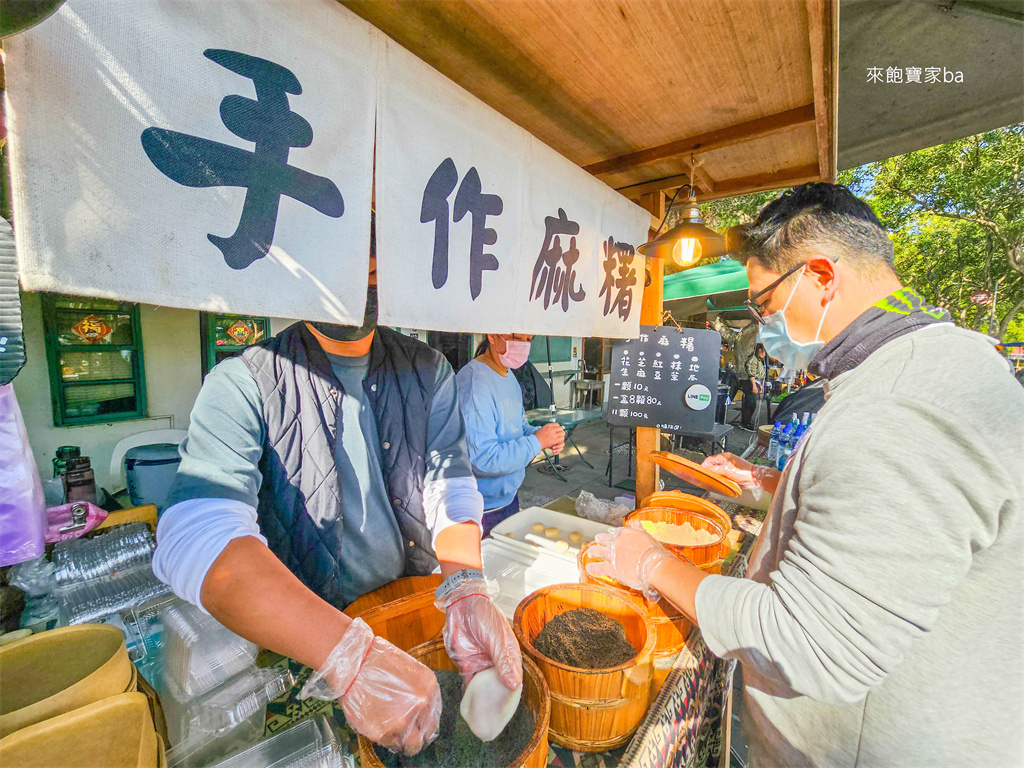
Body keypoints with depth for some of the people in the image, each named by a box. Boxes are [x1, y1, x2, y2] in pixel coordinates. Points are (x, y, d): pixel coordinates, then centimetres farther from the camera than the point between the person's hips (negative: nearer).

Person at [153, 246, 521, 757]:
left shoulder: (427, 370, -1)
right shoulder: (242, 384, -13)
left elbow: (450, 486, -6)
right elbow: (196, 539, -25)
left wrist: (466, 587, -24)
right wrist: (349, 653, -36)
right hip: (298, 644, -1)